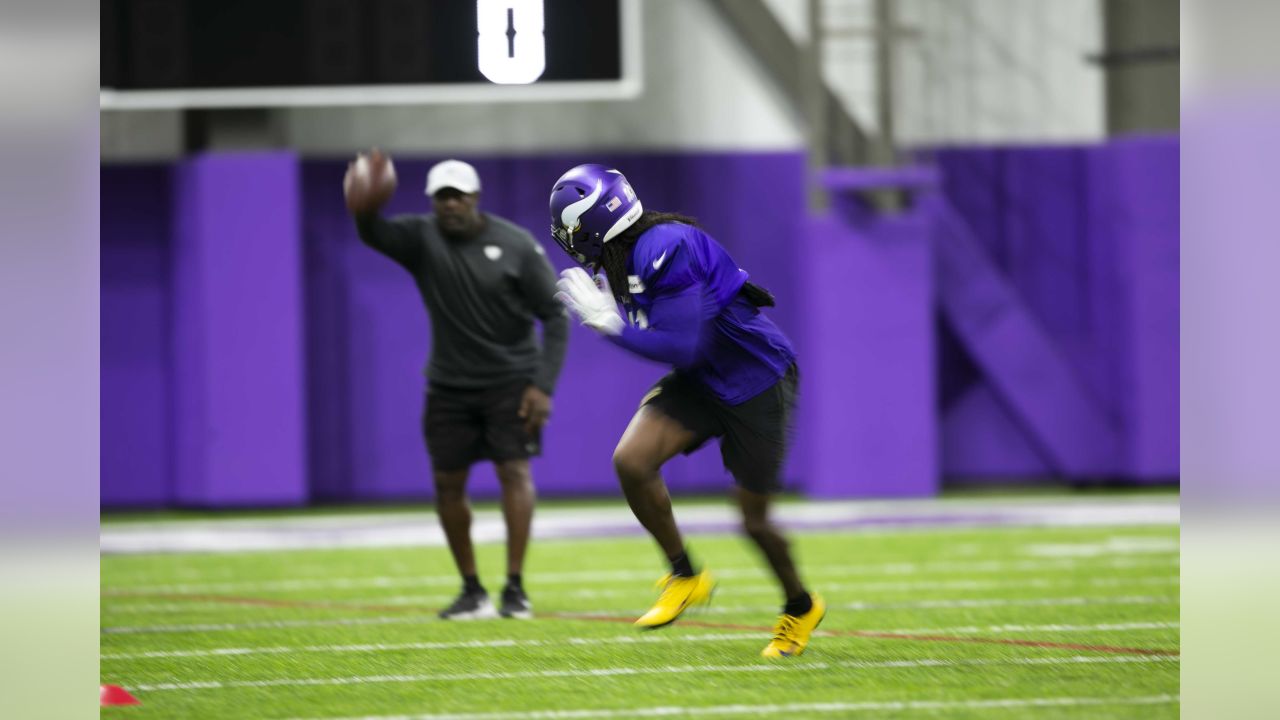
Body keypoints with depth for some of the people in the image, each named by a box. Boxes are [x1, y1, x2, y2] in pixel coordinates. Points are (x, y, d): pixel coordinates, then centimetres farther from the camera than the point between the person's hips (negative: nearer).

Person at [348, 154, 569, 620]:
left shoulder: (517, 246, -10)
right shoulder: (422, 239, -6)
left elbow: (555, 317, -7)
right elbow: (373, 234, -27)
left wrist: (543, 386, -16)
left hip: (511, 379, -3)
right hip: (450, 384, 3)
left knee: (514, 469, -15)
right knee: (447, 482, 1)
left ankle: (515, 589, -14)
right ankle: (472, 591, 13)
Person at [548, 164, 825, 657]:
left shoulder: (666, 250, -27)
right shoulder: (621, 259, 2)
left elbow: (683, 347, -29)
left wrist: (608, 322, -25)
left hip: (755, 384, -8)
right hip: (699, 381, 8)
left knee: (754, 520, 3)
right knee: (631, 460, -16)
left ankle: (800, 608, 30)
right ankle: (685, 576, 1)